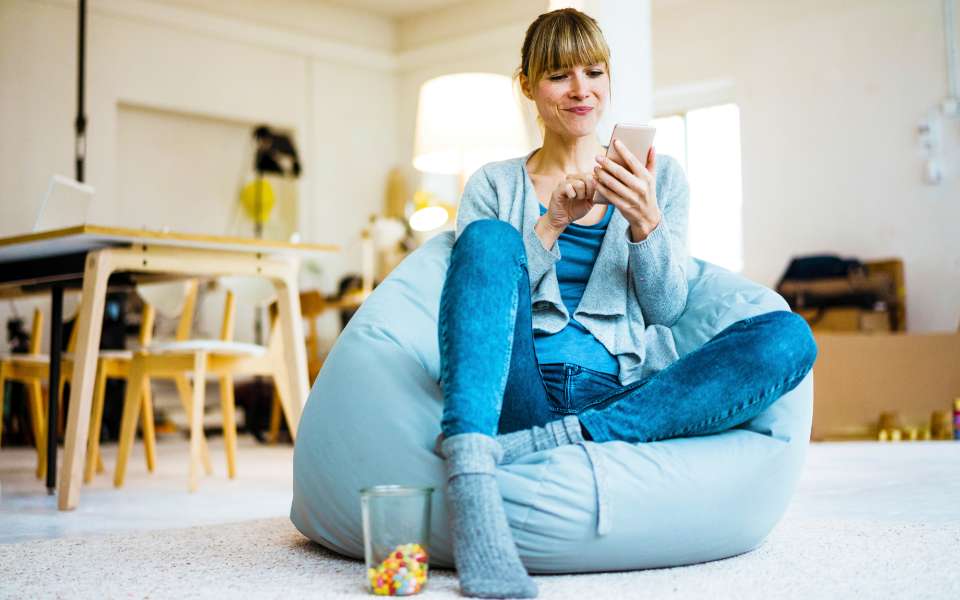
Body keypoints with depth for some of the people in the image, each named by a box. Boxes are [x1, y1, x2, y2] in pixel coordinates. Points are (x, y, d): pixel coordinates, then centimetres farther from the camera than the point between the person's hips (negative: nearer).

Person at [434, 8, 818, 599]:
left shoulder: (659, 177, 16)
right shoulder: (494, 185, 15)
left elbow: (667, 307, 6)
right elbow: (482, 290, 3)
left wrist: (644, 222, -11)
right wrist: (553, 223, -9)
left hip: (624, 397, 1)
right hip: (524, 392, 0)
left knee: (788, 335, -22)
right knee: (491, 237, -25)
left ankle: (557, 442, -33)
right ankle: (472, 486, -45)